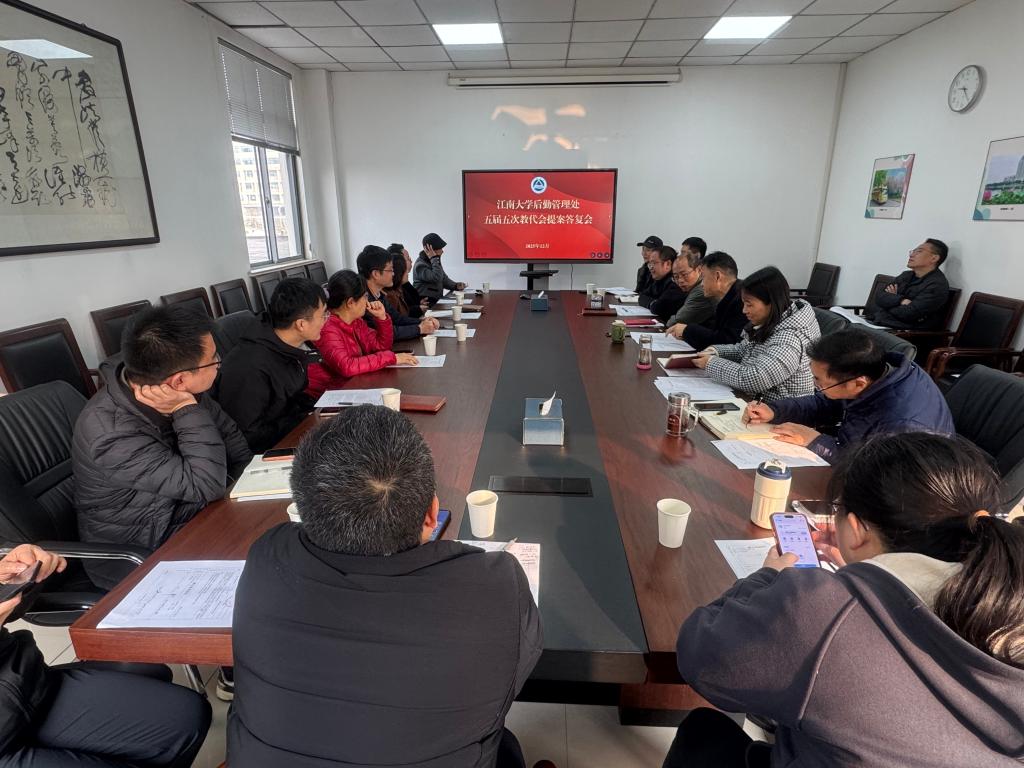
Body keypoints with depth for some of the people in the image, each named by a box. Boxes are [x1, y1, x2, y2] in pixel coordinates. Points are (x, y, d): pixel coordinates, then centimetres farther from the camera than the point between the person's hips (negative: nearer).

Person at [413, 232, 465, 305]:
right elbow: (436, 278, -29)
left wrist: (456, 286, 2)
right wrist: (434, 259, -21)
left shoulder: (434, 261, 12)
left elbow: (444, 279, 21)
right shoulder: (420, 265, -15)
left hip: (437, 301, 9)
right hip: (427, 304, -9)